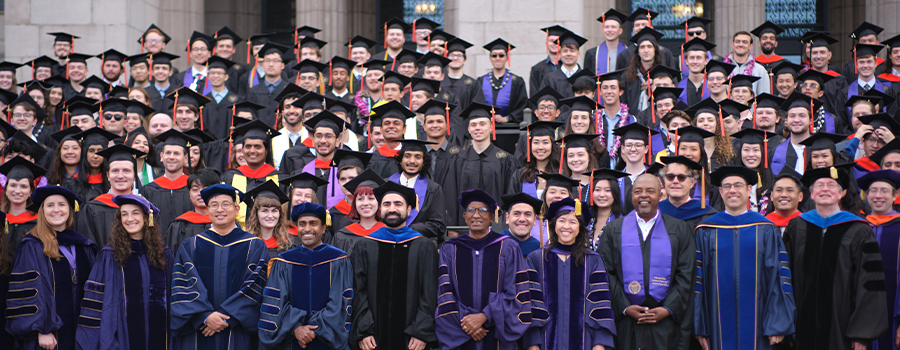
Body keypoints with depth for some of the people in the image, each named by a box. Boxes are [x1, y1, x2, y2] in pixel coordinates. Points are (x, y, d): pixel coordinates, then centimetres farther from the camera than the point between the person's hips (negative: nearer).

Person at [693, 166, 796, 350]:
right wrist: (699, 327, 0)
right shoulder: (705, 232, 6)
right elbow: (698, 279, 4)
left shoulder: (766, 230, 5)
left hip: (756, 322, 0)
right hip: (720, 325, 0)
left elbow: (778, 278, 3)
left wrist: (778, 325, -4)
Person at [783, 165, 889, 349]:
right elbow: (786, 275, 10)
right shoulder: (796, 228, 7)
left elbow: (870, 283, -4)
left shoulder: (859, 232, -1)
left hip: (841, 326, -2)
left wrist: (862, 333, -8)